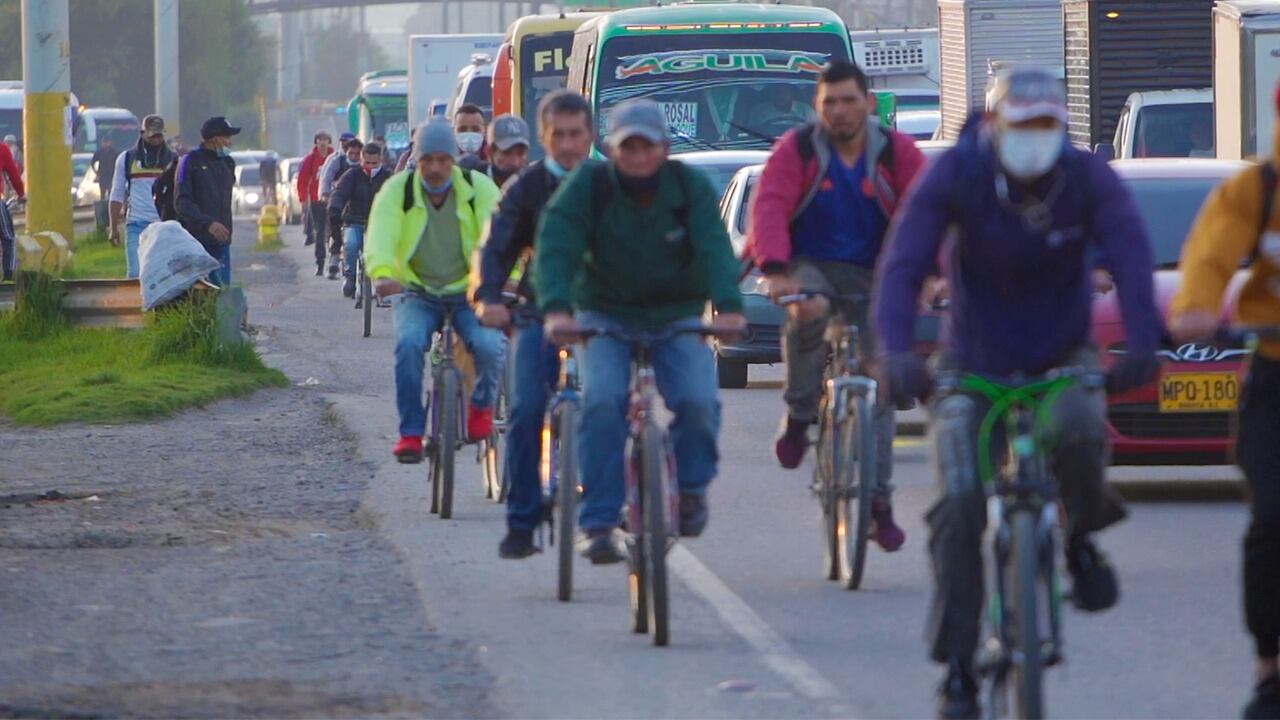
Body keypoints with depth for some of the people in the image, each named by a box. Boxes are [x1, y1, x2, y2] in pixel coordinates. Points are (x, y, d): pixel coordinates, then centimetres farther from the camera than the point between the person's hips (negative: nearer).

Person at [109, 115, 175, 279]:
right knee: (135, 273, -10)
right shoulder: (127, 159, 7)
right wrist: (114, 228, 3)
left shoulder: (173, 159, 8)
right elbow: (117, 196, 9)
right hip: (136, 225, -1)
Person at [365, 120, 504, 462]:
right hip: (417, 294, 0)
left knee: (488, 345, -26)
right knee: (409, 342, -29)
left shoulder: (479, 190, -5)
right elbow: (380, 235, -20)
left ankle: (482, 405, 7)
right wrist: (382, 274, -42)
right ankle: (410, 432, -18)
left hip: (468, 293, 0)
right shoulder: (396, 191, -5)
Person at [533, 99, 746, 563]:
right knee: (602, 401, -25)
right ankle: (598, 523, -19)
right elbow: (555, 247, -21)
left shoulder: (691, 187, -9)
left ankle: (691, 485, 9)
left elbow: (715, 249, -21)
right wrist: (556, 310, -39)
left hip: (677, 316, 1)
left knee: (698, 401, -22)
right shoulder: (588, 186, -11)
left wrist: (729, 308, -39)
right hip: (605, 315, -1)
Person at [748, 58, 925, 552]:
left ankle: (879, 500, 6)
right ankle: (799, 415, -16)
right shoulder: (797, 150, -5)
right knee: (808, 313, -37)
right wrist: (775, 270, -33)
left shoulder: (896, 153, -2)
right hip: (808, 267, -2)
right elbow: (770, 209, -17)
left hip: (871, 277, 2)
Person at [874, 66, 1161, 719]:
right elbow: (903, 265, -24)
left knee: (1077, 430, -34)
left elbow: (1130, 254, -26)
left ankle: (1082, 540, -3)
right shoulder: (955, 177, -16)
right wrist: (897, 352, -40)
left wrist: (1141, 344, -43)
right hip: (972, 365, 0)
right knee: (960, 506, -13)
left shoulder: (1088, 178, -13)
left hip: (1062, 361, 0)